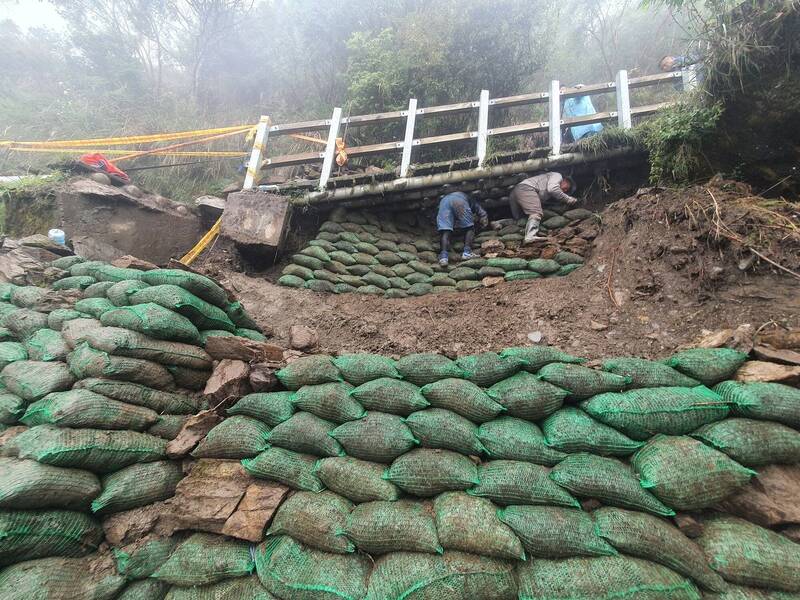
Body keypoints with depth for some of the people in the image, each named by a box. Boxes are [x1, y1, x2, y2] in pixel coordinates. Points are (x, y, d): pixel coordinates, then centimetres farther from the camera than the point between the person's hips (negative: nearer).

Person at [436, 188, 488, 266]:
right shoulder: (472, 201, 34)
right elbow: (483, 215, 22)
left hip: (444, 200, 3)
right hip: (460, 199, -3)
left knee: (445, 231, -7)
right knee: (469, 228, 7)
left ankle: (444, 257, -26)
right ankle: (467, 252, -12)